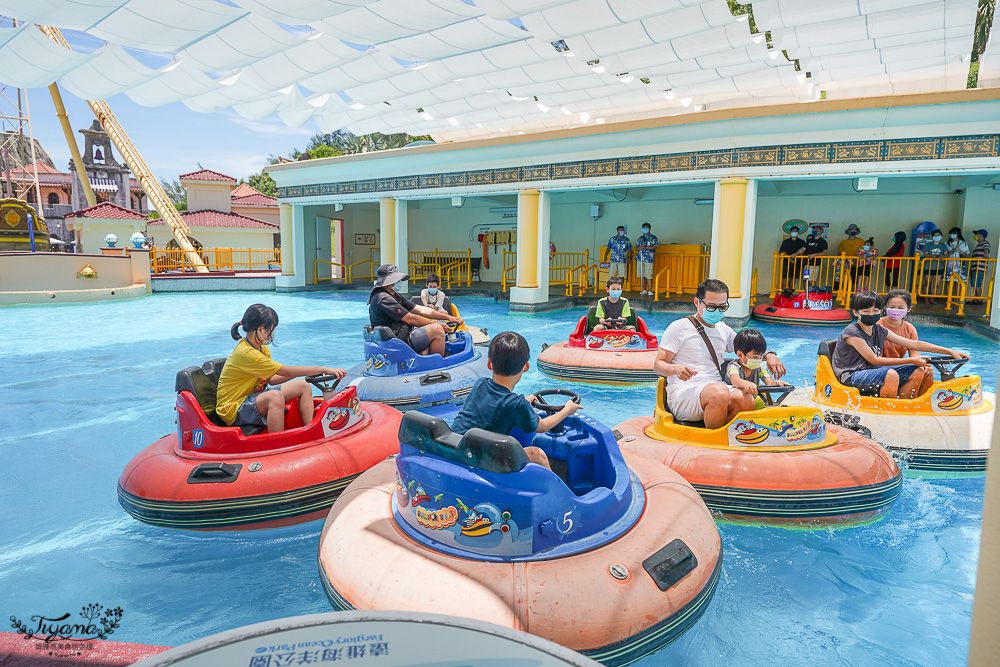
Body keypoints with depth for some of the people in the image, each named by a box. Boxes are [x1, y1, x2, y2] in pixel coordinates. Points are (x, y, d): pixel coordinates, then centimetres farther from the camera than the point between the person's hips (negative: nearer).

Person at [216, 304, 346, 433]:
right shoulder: (245, 353, -26)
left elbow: (271, 379, 7)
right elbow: (286, 371, -27)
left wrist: (310, 372, -3)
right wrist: (323, 369, -26)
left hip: (253, 397, 10)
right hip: (233, 410, -10)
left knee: (303, 385, 3)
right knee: (275, 396, -38)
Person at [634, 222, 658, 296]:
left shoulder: (653, 238, 5)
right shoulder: (640, 238, 17)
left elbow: (654, 247, -8)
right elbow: (636, 247, 16)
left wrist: (645, 247, -15)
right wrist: (639, 248, -8)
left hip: (649, 259, -4)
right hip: (640, 259, 4)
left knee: (649, 275, -9)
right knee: (642, 275, 5)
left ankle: (650, 290, -4)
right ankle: (644, 290, 13)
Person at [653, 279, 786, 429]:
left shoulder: (723, 329, 20)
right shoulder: (679, 327, 1)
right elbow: (658, 365, -2)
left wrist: (769, 355, 12)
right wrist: (675, 369, -25)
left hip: (717, 387, 5)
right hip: (683, 392, -5)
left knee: (746, 400, -28)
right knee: (719, 392, -37)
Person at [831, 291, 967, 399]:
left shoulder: (880, 330, 11)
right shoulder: (852, 332, -12)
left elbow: (914, 344, 11)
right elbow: (874, 360, -15)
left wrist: (950, 352, 6)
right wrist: (911, 360, -14)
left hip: (872, 372, 9)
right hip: (852, 375, -8)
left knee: (918, 371, -3)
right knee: (891, 374, -33)